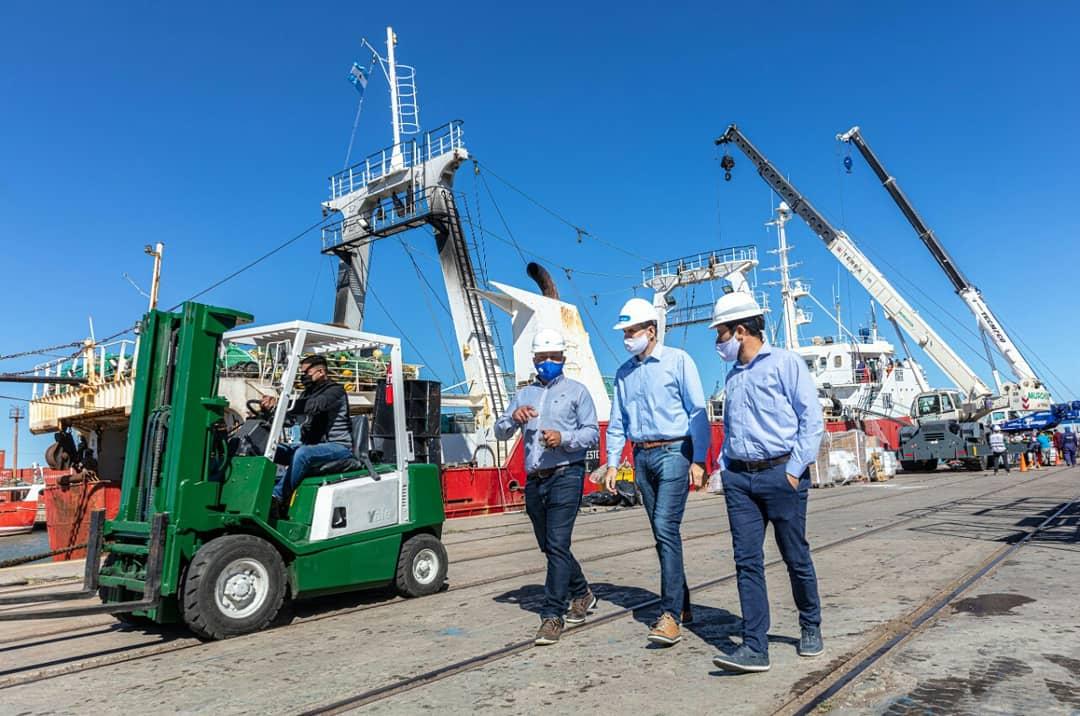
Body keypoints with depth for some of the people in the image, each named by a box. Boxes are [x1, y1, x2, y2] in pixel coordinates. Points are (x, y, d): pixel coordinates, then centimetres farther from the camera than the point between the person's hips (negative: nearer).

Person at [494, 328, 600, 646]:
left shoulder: (576, 391, 6)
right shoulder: (524, 395, 19)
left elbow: (592, 434, -1)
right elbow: (500, 432, 11)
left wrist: (564, 438, -19)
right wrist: (514, 417, -10)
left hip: (566, 476, -5)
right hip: (534, 480, 6)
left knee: (557, 545, -11)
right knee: (550, 546, 14)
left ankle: (553, 616, -4)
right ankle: (582, 594, 34)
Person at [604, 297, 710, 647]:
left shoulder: (678, 361, -4)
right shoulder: (624, 372, 12)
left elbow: (698, 412, -5)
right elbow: (617, 422, 15)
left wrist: (698, 460, -11)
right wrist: (612, 463, 8)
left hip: (674, 452, -6)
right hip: (642, 457, 6)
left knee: (666, 529, -14)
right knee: (663, 534, 10)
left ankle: (670, 615, -9)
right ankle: (682, 605, 22)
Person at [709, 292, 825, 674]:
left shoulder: (784, 363, -4)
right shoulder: (732, 376, 17)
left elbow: (812, 419, -8)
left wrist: (795, 470, -13)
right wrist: (726, 468, 10)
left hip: (780, 474, -5)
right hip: (738, 478, 6)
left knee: (796, 557, 8)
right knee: (747, 561, 0)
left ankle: (811, 628, 31)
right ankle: (755, 647, 3)